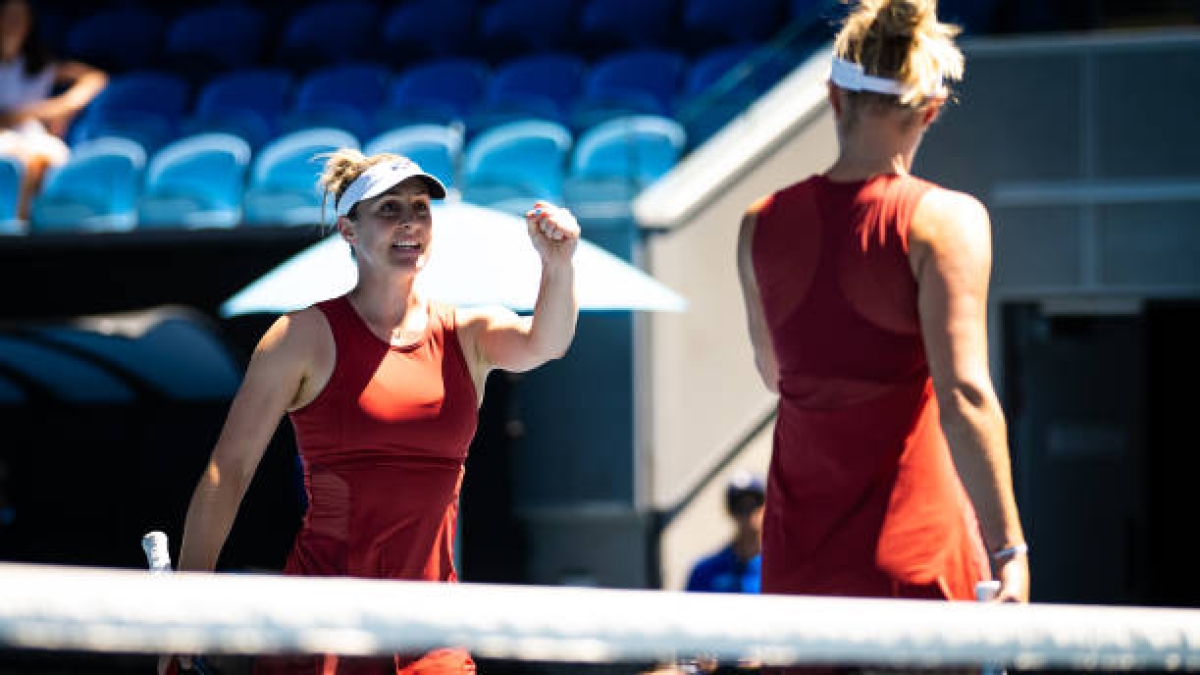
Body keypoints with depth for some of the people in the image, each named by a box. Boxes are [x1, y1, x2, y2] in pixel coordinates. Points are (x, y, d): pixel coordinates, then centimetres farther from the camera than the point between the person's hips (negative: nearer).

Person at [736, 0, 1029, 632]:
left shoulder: (761, 222, 4)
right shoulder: (945, 220, -11)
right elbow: (965, 396, -18)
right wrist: (1008, 549, -17)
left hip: (797, 553, 5)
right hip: (915, 544, -5)